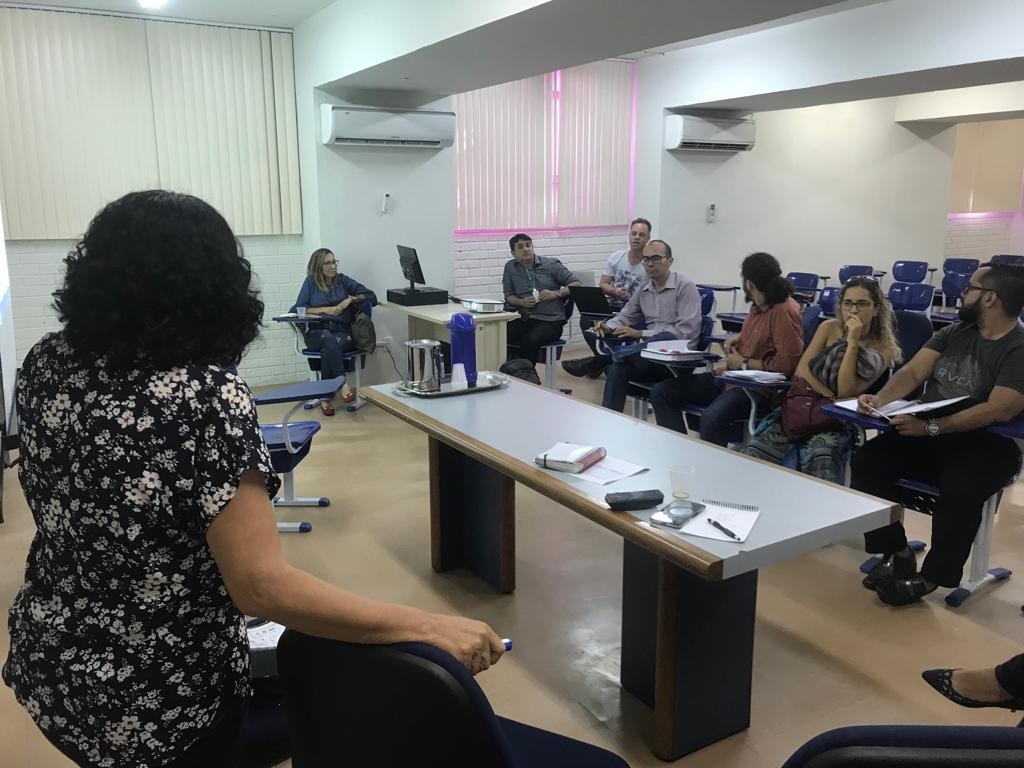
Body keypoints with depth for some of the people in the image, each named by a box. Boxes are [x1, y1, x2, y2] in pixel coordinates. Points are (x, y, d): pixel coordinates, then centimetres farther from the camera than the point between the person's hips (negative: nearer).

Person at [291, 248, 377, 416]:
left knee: (329, 347, -35)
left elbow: (371, 296, 11)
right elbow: (297, 310, 3)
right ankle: (343, 383, -43)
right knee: (328, 338, -37)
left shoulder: (342, 280, 15)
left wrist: (350, 300, -6)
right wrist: (326, 309, -5)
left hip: (343, 333, 0)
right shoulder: (310, 282, 13)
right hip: (316, 333, 0)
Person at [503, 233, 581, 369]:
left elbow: (576, 284, 8)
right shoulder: (510, 267, 14)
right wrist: (522, 302, -6)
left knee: (530, 340, -33)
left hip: (551, 320, -3)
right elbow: (508, 296, 15)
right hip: (524, 319, 3)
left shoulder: (551, 264, 7)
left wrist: (556, 293, -8)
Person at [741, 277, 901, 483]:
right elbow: (801, 369, 2)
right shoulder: (829, 328, 11)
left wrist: (853, 342, -14)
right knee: (754, 452, -24)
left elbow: (846, 392, -10)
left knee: (821, 461, -37)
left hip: (840, 421, -3)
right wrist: (828, 396, -13)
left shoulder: (884, 348, 1)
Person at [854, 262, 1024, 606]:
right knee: (867, 459, -16)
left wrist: (930, 427, -31)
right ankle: (898, 554, -6)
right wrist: (880, 400, -18)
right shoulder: (954, 332, 10)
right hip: (929, 434, 6)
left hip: (985, 445, -6)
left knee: (960, 490, -35)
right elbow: (913, 372, 3)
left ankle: (930, 577, -13)